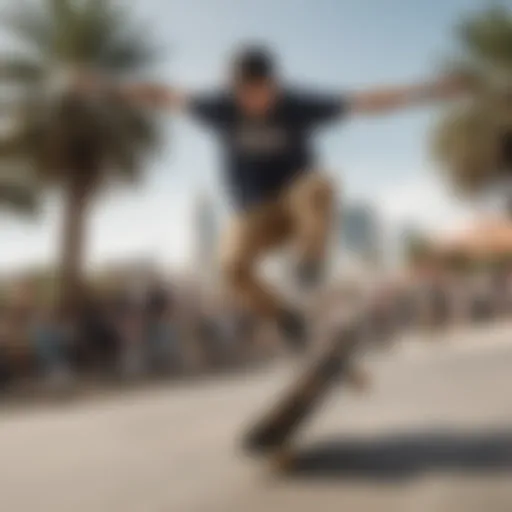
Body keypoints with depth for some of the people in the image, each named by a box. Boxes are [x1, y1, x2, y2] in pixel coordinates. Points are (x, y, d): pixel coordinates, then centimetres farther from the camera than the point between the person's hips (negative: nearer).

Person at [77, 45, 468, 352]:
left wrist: (430, 91, -24)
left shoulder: (300, 106, -18)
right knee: (232, 265, -28)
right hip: (256, 213, 2)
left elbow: (368, 102, -19)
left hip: (297, 200, -1)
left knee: (316, 187, -38)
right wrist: (110, 87, -2)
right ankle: (285, 317, -1)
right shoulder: (221, 108, -14)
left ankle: (311, 259, -12)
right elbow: (165, 97, -2)